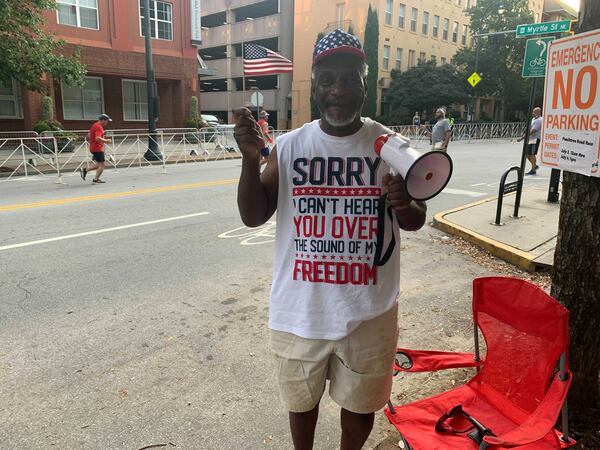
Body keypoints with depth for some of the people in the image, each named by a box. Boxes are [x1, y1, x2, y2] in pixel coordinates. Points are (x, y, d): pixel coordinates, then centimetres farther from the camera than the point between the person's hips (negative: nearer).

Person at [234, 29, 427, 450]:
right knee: (301, 398, 22)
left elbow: (416, 221, 1)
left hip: (369, 311, 0)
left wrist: (404, 204, -22)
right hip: (300, 309, 1)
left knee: (361, 400, 21)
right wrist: (251, 159, -22)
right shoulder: (289, 146, -5)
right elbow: (253, 217, -6)